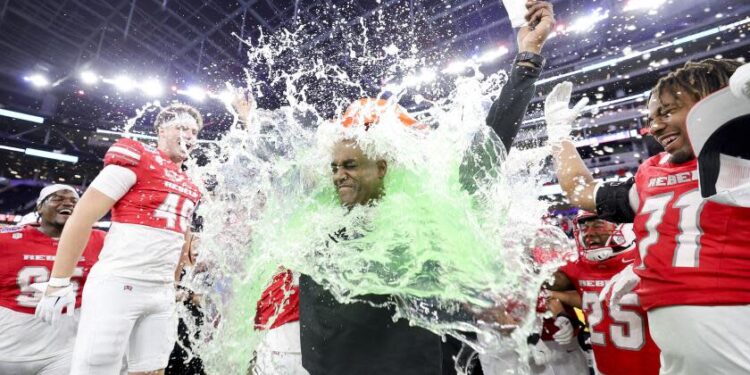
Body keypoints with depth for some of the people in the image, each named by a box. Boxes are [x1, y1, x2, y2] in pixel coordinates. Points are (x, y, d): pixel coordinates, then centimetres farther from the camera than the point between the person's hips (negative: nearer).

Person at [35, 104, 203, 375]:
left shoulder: (189, 186, 14)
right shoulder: (137, 159, -6)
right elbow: (82, 217, -8)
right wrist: (58, 284, -7)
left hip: (163, 293, 7)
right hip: (118, 284, -6)